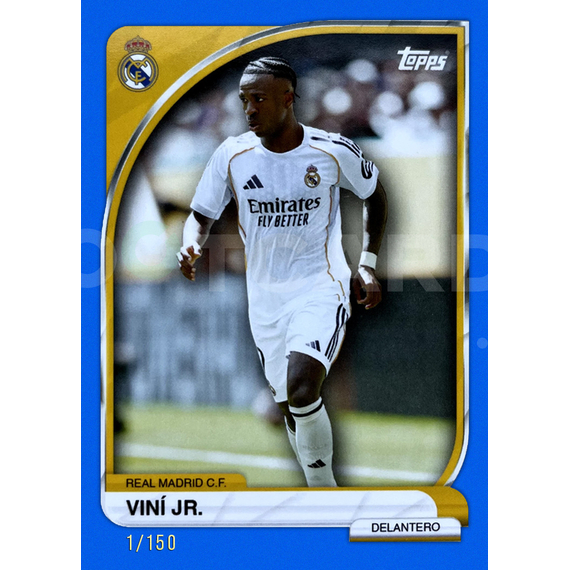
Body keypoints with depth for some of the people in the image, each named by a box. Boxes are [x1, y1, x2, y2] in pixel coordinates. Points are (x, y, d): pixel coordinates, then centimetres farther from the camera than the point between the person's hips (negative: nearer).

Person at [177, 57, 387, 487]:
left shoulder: (334, 152, -9)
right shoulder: (232, 155, -4)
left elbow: (375, 195, 10)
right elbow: (203, 214, 7)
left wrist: (368, 266, 5)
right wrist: (191, 246, -16)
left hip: (321, 289, -4)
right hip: (266, 296, 4)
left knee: (302, 387, -27)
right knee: (291, 405, 11)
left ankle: (324, 487, -9)